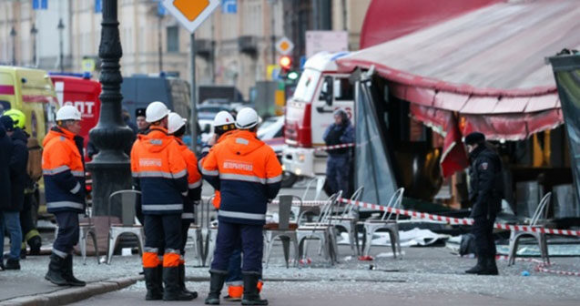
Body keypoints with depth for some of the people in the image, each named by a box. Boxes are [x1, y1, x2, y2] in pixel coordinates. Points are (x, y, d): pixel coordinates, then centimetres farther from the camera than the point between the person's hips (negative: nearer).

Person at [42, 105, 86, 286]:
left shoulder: (68, 142, 21)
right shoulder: (59, 143, -15)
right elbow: (61, 174, -22)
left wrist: (80, 189, 12)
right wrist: (78, 189, -13)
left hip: (68, 199, 11)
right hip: (63, 200, -11)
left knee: (69, 234, 12)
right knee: (69, 232, -16)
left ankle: (66, 274, 15)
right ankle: (54, 270, -14)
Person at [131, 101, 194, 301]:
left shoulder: (138, 145, 4)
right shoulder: (170, 145, -13)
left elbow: (136, 176, 11)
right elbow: (180, 175, -11)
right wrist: (183, 191, 8)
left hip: (149, 203, 5)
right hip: (170, 203, -5)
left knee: (151, 245, 9)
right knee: (172, 245, -2)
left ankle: (153, 289, 10)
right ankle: (171, 289, -6)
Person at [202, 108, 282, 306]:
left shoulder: (220, 147, 1)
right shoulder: (265, 152, -8)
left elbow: (208, 172, 8)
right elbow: (274, 181, -6)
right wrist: (268, 196, 14)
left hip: (227, 209, 3)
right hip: (253, 211, -3)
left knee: (222, 250, 9)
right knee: (252, 250, 3)